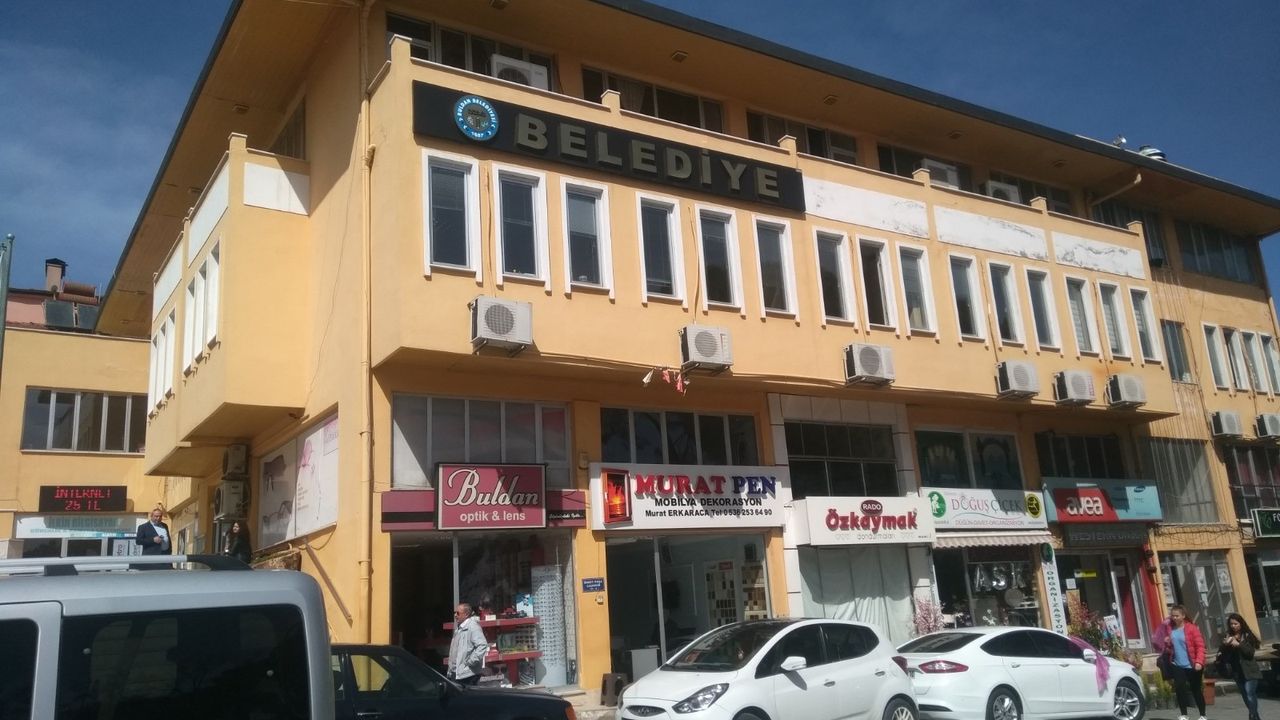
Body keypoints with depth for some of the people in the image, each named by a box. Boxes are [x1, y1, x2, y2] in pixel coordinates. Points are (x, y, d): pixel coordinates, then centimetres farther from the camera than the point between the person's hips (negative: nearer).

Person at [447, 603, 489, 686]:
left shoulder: (473, 626, -12)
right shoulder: (458, 628, 16)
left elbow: (482, 645, -24)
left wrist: (470, 662, -20)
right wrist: (450, 670, 20)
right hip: (456, 673, 9)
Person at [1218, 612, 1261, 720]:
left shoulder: (1247, 636, -5)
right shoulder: (1227, 636, 6)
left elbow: (1250, 652, -13)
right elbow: (1221, 652, 5)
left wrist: (1238, 644, -22)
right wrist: (1225, 644, -13)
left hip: (1249, 670, -4)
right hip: (1236, 671, 4)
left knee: (1249, 693, -13)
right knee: (1245, 695, 11)